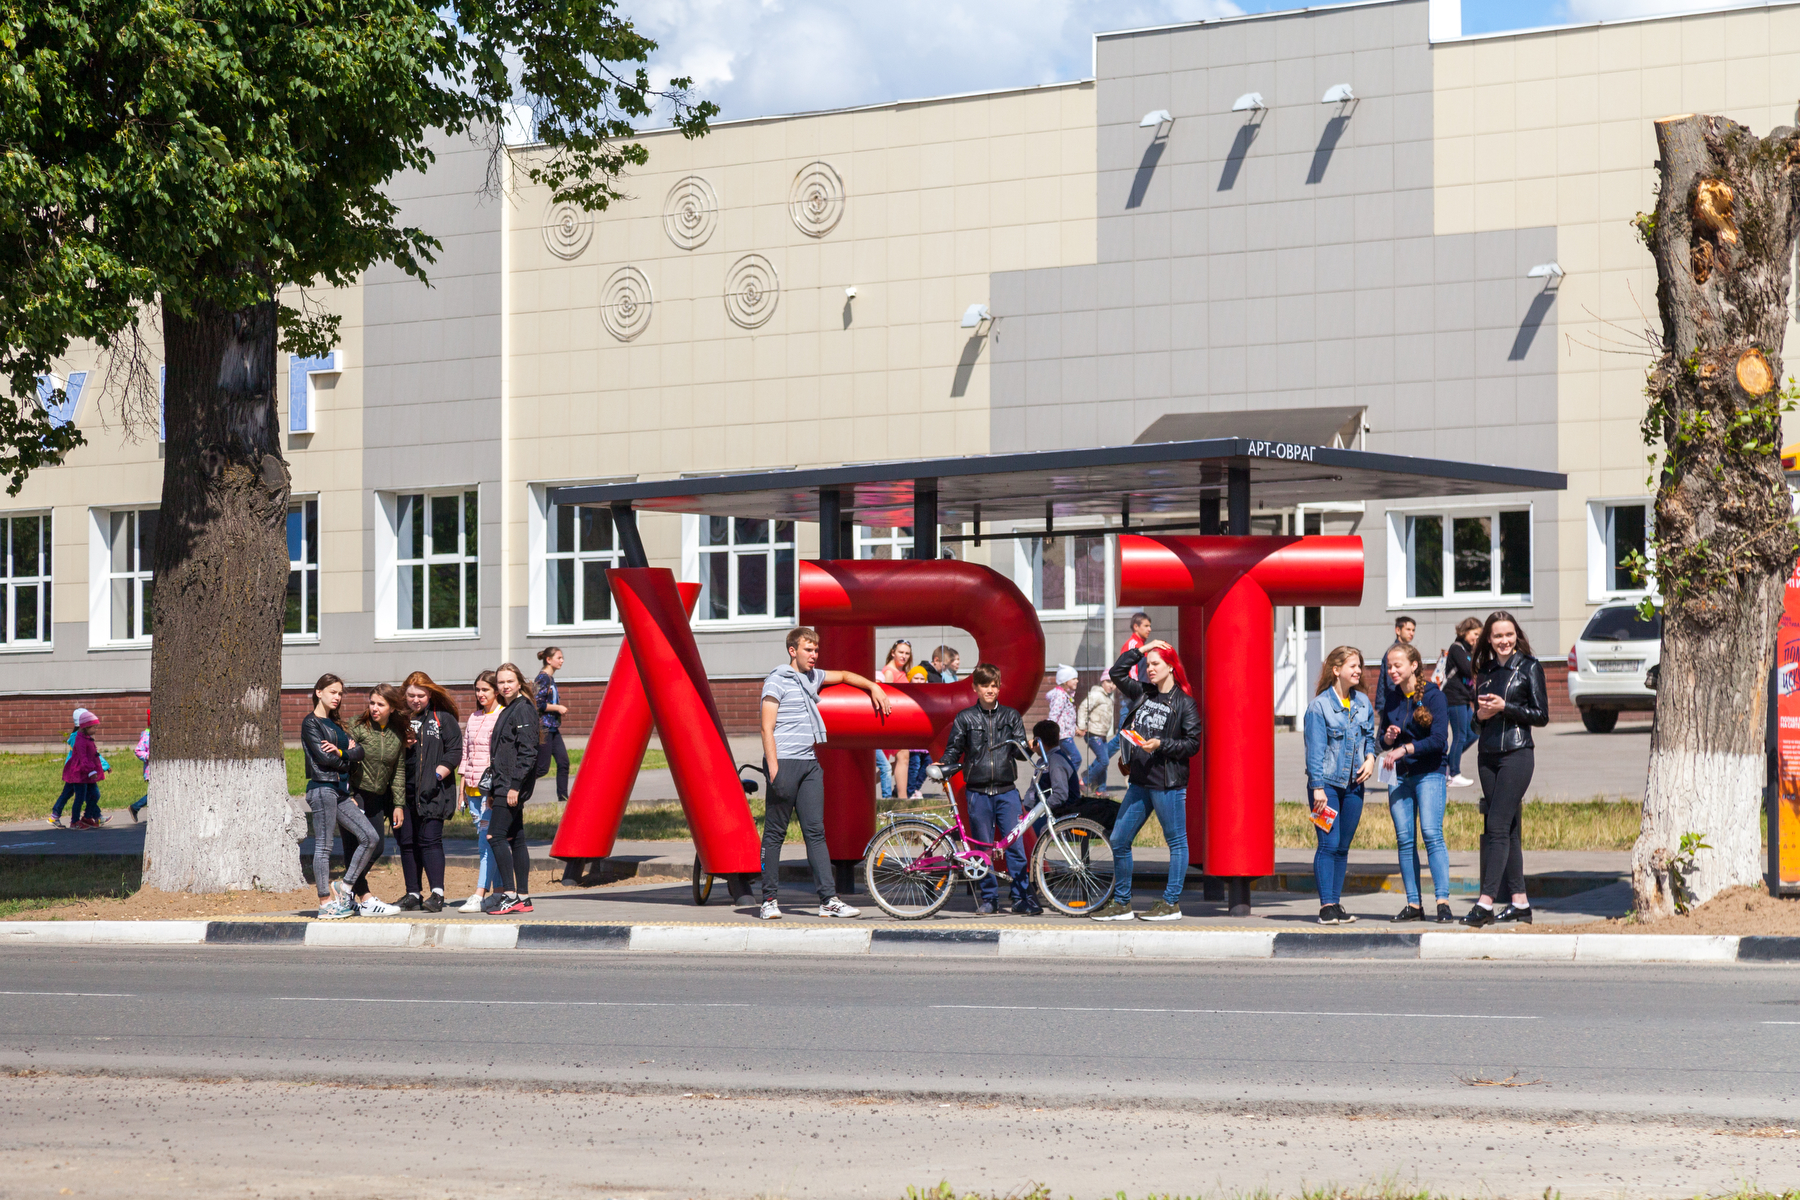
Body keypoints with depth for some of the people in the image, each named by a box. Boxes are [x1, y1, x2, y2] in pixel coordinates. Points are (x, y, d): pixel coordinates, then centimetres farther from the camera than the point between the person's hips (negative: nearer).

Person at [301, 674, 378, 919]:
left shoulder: (334, 724, 21)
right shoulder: (311, 723, -3)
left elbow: (359, 751, 9)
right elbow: (323, 757, -14)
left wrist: (341, 753, -12)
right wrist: (348, 758, 2)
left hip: (340, 789, 8)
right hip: (322, 787, -8)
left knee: (369, 837, 1)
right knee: (323, 846, -6)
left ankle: (344, 887, 7)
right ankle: (326, 903, -5)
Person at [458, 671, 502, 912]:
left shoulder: (504, 717, -6)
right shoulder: (474, 718, 17)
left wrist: (497, 787, -15)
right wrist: (463, 786, 16)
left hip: (493, 787, -8)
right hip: (474, 788, 8)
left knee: (487, 840, -12)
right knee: (485, 841, 7)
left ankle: (479, 895, -16)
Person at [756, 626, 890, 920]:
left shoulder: (813, 677, 17)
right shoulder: (777, 680, -4)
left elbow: (844, 676, 38)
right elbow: (767, 728, -9)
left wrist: (874, 687, 26)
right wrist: (773, 770, -17)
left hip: (810, 764, 7)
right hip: (784, 763, -7)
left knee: (816, 831, 1)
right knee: (775, 833, -2)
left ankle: (829, 900, -4)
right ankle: (769, 900, 3)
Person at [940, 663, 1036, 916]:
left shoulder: (1011, 716, 11)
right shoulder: (965, 719, 8)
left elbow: (1020, 751, 8)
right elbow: (954, 749, 10)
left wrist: (1024, 748, -14)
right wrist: (943, 766, -9)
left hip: (1006, 791, 0)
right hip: (977, 792, 0)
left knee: (1015, 844, -6)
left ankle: (1022, 898, -2)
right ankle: (988, 899, 12)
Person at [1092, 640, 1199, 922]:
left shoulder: (1184, 703, -5)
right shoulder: (1143, 693, 12)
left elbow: (1193, 743, -7)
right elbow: (1117, 674, 19)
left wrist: (1161, 745, -18)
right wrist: (1141, 650, 10)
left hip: (1168, 783, -7)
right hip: (1139, 782, 7)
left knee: (1176, 841, 2)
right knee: (1119, 841, 7)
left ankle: (1171, 903, 8)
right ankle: (1121, 903, 15)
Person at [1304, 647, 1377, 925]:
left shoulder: (1363, 702, 8)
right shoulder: (1320, 705, -8)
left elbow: (1370, 735, 20)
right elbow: (1314, 749, -9)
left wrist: (1370, 757, -1)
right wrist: (1318, 787, -13)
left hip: (1353, 784, 5)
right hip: (1327, 783, -5)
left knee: (1343, 846, 8)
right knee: (1329, 843, -10)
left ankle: (1336, 902, 13)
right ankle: (1327, 905, -8)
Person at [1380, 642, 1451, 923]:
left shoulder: (1433, 696, -6)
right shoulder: (1391, 697, 11)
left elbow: (1439, 739, -13)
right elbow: (1382, 740, 18)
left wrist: (1404, 749, -20)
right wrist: (1387, 738, -5)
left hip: (1429, 774, -6)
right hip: (1400, 776, 6)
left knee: (1432, 833, -15)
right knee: (1404, 839, 3)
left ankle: (1443, 901, -16)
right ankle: (1413, 905, 7)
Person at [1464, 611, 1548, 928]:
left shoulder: (1529, 667, -2)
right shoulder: (1485, 670, 14)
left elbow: (1541, 715, -5)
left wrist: (1504, 707, -15)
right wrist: (1481, 713, -2)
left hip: (1517, 754, -6)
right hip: (1488, 755, 6)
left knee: (1498, 826, -13)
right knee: (1508, 829, 8)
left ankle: (1486, 902, -17)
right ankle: (1520, 902, 11)